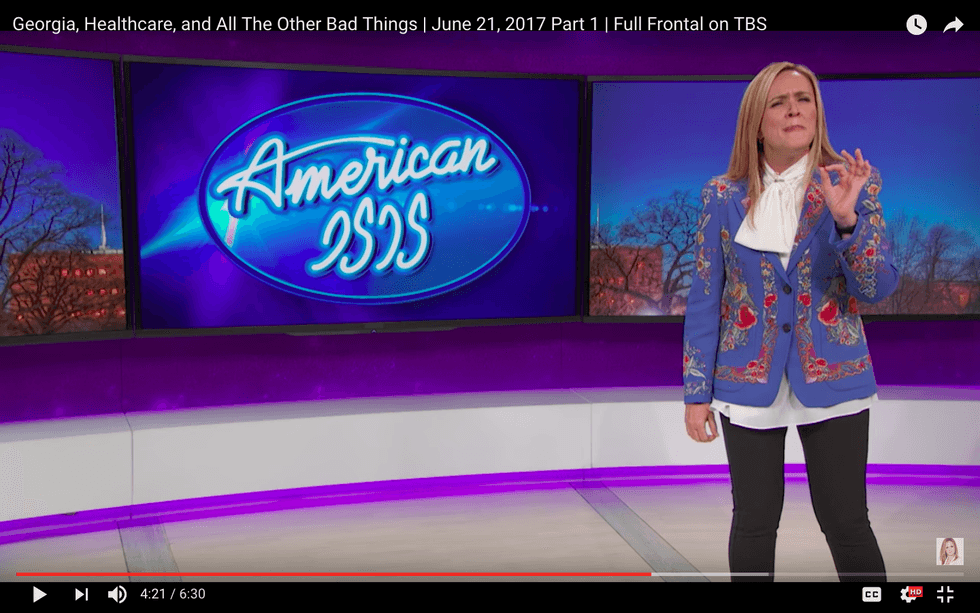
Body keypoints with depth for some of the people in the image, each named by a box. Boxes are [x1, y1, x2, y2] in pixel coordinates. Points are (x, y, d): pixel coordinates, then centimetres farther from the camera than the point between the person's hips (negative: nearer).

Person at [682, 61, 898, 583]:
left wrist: (847, 219, -24)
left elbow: (877, 288, -7)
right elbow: (703, 299, 1)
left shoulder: (854, 182, -1)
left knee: (846, 523, 4)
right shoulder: (723, 196, -1)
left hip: (831, 380, 0)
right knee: (754, 523, 9)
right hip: (748, 383, 1)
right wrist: (695, 392, 0)